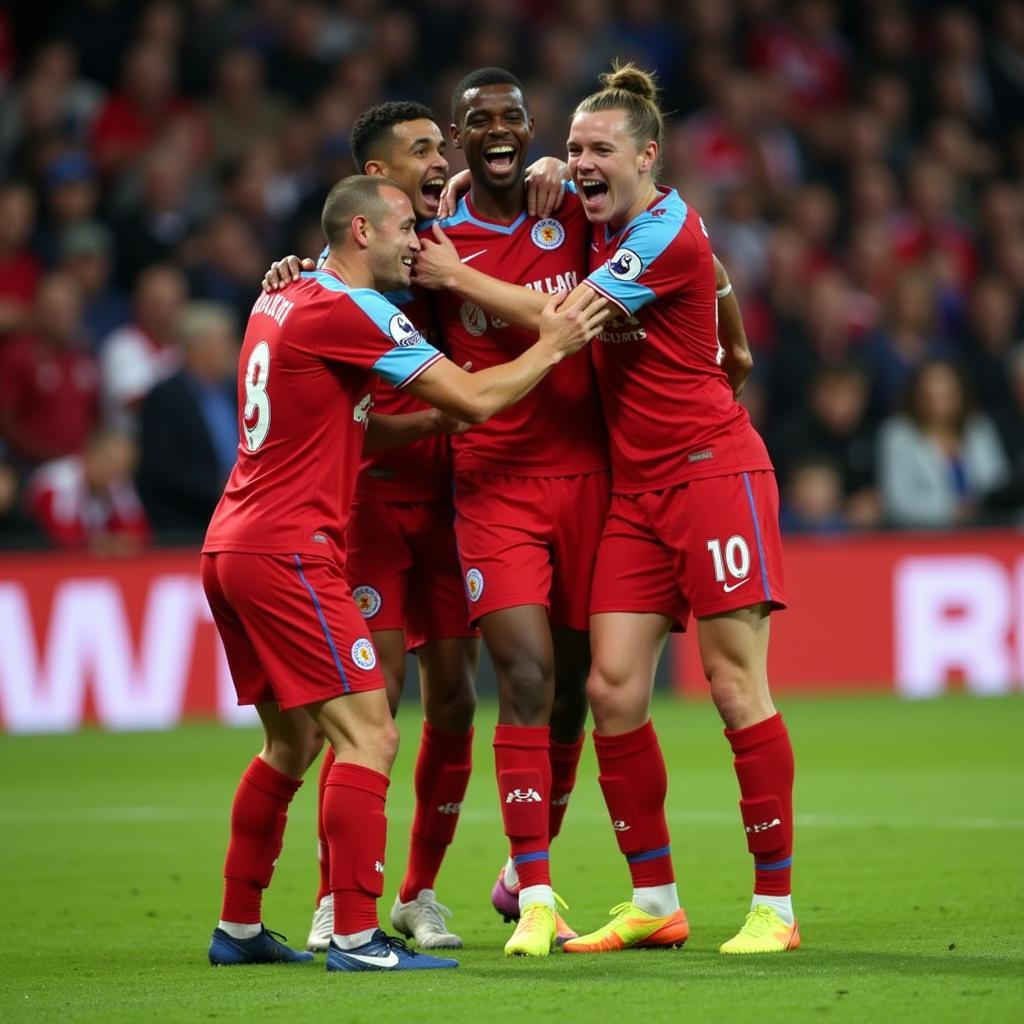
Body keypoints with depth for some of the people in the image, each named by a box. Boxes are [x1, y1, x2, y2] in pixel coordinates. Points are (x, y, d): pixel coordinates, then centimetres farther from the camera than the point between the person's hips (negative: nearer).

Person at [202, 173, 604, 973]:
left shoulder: (282, 300, 16)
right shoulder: (351, 312, -12)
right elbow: (475, 399, -12)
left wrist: (432, 420, 9)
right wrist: (553, 346, 1)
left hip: (233, 546, 10)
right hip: (288, 552, -10)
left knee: (293, 742, 18)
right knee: (368, 736, -9)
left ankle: (238, 928, 22)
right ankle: (357, 937, -14)